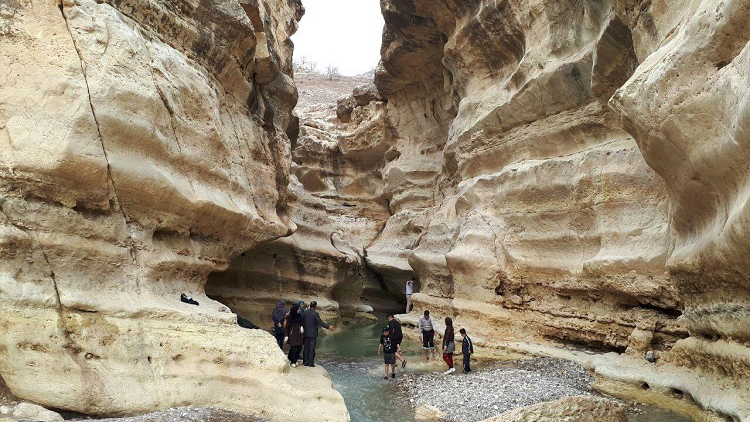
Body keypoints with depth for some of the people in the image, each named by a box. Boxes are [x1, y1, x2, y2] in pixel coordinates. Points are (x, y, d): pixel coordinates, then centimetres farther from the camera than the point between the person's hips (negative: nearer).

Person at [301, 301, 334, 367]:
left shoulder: (305, 313, 3)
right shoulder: (315, 313, -15)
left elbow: (302, 322, 9)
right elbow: (320, 322, -17)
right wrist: (328, 327, -13)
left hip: (306, 333, 5)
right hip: (313, 334, -5)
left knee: (306, 348, 12)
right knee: (312, 348, 1)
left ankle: (305, 362, 17)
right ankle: (311, 363, 4)